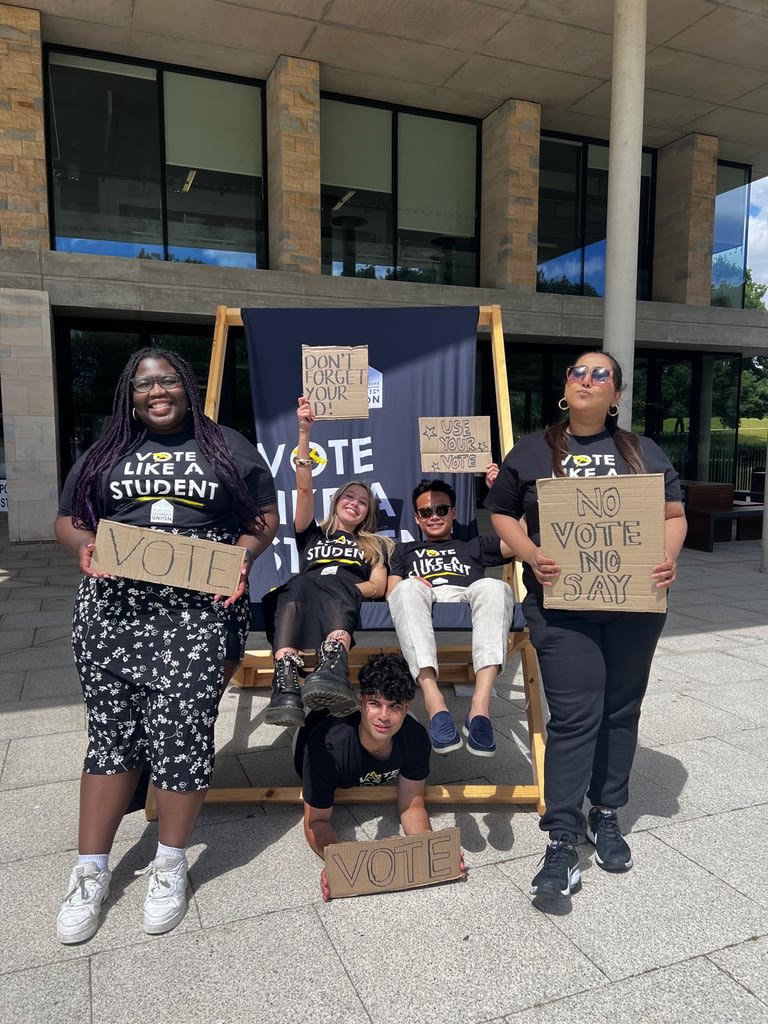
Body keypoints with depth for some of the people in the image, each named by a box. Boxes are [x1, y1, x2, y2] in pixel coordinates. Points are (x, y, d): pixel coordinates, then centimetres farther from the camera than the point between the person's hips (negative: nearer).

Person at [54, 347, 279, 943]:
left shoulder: (228, 447, 10)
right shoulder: (105, 453, 17)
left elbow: (265, 517, 10)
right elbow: (68, 520, 18)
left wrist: (243, 556, -9)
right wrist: (85, 547, -5)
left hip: (201, 610, -2)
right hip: (113, 608, 3)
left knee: (182, 733, -2)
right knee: (113, 732, 7)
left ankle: (171, 866, 21)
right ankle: (92, 873, 24)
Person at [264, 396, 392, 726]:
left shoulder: (375, 545, 34)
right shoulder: (312, 534, 34)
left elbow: (378, 586, 15)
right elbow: (304, 488, 19)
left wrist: (343, 589, -6)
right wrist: (304, 432, 10)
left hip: (348, 598, -1)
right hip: (300, 592, 1)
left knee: (336, 586, -40)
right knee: (300, 584, -39)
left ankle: (333, 668, -70)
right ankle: (286, 683, -63)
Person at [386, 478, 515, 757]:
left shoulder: (474, 546, 37)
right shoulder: (404, 551, 37)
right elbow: (391, 593, 21)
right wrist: (411, 586, -2)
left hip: (469, 604, 1)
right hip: (424, 605, 0)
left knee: (494, 586, -34)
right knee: (408, 588, -36)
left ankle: (480, 705, -47)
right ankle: (435, 704, -48)